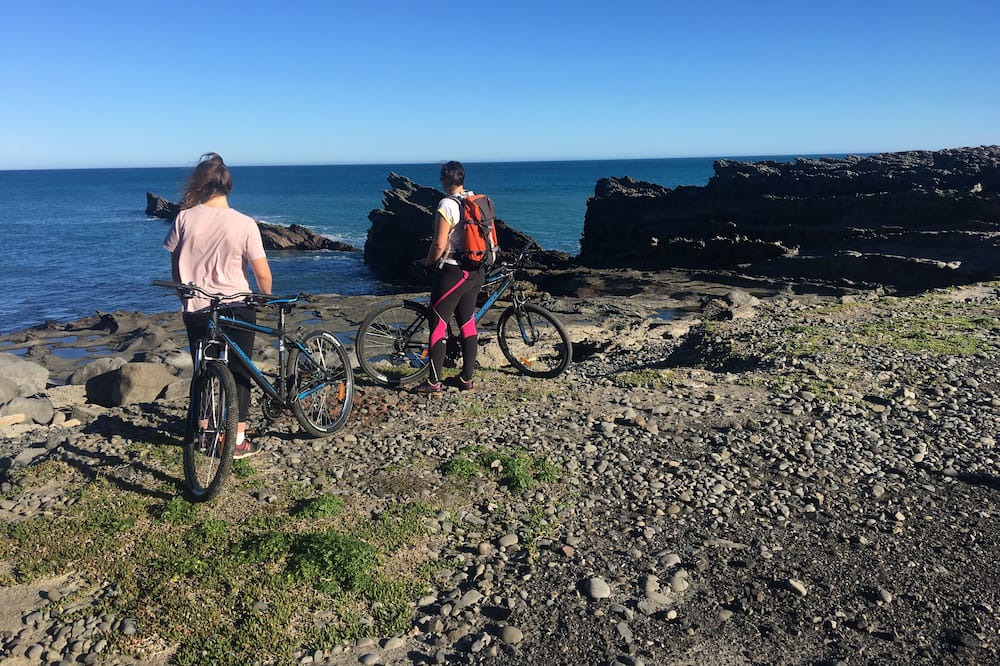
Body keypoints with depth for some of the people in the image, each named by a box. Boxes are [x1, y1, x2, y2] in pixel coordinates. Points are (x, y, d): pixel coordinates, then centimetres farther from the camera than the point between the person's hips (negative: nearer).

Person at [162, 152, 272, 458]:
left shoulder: (185, 218, -5)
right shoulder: (244, 224, -12)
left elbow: (175, 266, 5)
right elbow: (263, 274, -11)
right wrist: (266, 297, 9)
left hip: (195, 309, 2)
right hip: (238, 309, -2)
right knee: (239, 373, 9)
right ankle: (238, 440, 13)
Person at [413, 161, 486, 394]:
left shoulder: (447, 205, -16)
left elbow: (439, 245, -18)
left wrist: (428, 262, 0)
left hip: (453, 272, -7)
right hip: (476, 271, 7)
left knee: (438, 324, 1)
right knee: (467, 323, 14)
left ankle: (434, 382, 4)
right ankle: (466, 379, 19)